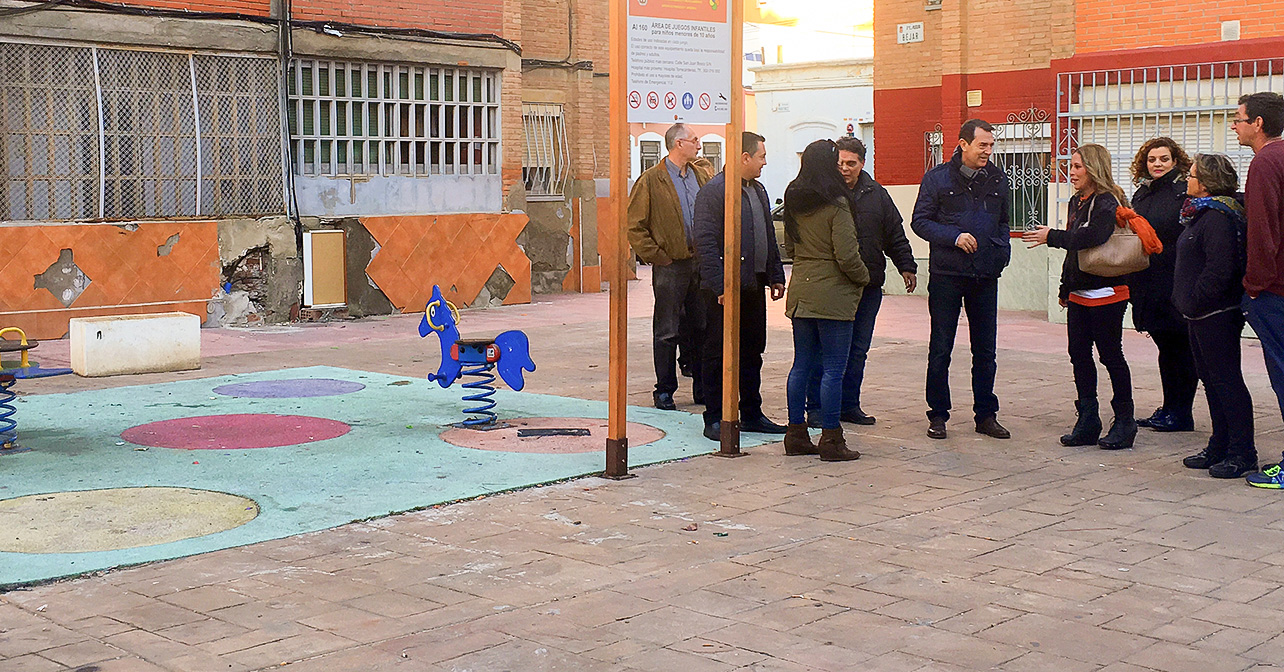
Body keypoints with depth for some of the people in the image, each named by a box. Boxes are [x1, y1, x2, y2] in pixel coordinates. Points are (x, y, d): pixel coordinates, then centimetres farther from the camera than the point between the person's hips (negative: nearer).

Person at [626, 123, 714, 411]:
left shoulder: (703, 173, 11)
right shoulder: (651, 179, -6)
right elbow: (634, 225, -7)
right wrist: (656, 256, -10)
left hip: (701, 263, 5)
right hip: (671, 266, -5)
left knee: (704, 328, 9)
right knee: (667, 332, 1)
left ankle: (703, 388, 18)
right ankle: (664, 391, 10)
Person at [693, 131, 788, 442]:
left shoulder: (758, 190, 16)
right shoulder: (713, 191, -11)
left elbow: (769, 238, 22)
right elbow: (705, 242, -17)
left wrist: (776, 275, 15)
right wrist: (720, 286, -21)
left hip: (753, 286, 8)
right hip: (724, 289, -8)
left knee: (752, 352, 14)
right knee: (718, 355, 0)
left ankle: (751, 415, 23)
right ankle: (715, 420, 7)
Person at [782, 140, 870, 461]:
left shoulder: (793, 201, 6)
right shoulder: (836, 205, -15)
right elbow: (847, 256, -16)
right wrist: (864, 277, 0)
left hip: (800, 291, 7)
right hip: (833, 295, -7)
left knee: (802, 364, 13)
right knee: (834, 370, -1)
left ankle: (796, 434, 17)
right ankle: (831, 440, 2)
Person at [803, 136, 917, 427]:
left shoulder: (877, 194, 9)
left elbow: (895, 236, 16)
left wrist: (906, 267, 11)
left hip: (868, 286, 5)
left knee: (858, 349, 11)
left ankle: (849, 404, 21)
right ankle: (815, 408, 7)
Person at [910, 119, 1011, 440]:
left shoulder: (998, 179, 9)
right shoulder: (937, 178, -2)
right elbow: (920, 221, -3)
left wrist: (1002, 251, 3)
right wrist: (954, 237, -16)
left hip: (986, 276, 3)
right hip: (946, 273, -3)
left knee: (986, 350, 8)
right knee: (940, 350, 3)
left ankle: (986, 414, 17)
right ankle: (938, 414, 12)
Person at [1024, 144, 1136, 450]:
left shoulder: (1107, 203, -14)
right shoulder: (1077, 202, 13)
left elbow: (1091, 238, -31)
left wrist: (1052, 236, -21)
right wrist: (1065, 288, 21)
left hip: (1105, 293, -8)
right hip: (1079, 294, 8)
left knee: (1111, 356, 0)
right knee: (1079, 356, 8)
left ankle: (1124, 422, 11)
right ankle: (1088, 422, 15)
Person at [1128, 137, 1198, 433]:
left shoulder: (1185, 193, -9)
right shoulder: (1141, 194, 14)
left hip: (1176, 286, -7)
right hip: (1148, 284, 7)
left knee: (1180, 347, 0)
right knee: (1165, 346, 13)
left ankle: (1181, 414, 7)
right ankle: (1168, 408, 21)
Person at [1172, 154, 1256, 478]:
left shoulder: (1218, 218, -18)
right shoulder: (1203, 214, 15)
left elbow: (1219, 270, -25)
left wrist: (1195, 300, -17)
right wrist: (1187, 302, 16)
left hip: (1217, 315, -11)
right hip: (1201, 315, 11)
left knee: (1227, 381, -5)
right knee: (1212, 380, 15)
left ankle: (1242, 454, 1)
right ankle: (1219, 447, 23)